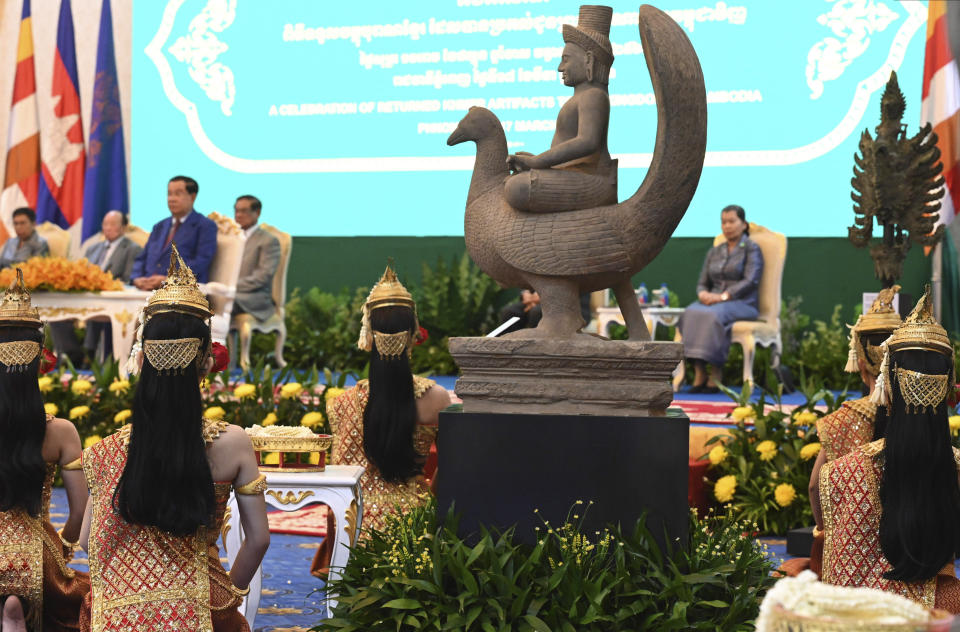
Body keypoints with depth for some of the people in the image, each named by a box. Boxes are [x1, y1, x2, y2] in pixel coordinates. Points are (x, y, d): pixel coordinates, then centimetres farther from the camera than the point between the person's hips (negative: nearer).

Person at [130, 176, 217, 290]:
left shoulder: (205, 226, 5)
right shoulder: (159, 227, 26)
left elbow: (201, 262, -8)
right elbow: (141, 259, 23)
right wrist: (137, 278, 0)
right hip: (148, 288, 6)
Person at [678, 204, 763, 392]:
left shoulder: (751, 249, 5)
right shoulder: (714, 252, 22)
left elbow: (751, 281, -9)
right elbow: (702, 283, 19)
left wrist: (723, 296, -19)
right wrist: (703, 293, -6)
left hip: (742, 304, -5)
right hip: (712, 301, 5)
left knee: (713, 315, -38)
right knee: (690, 313, -30)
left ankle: (716, 375, -34)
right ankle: (699, 373, -35)